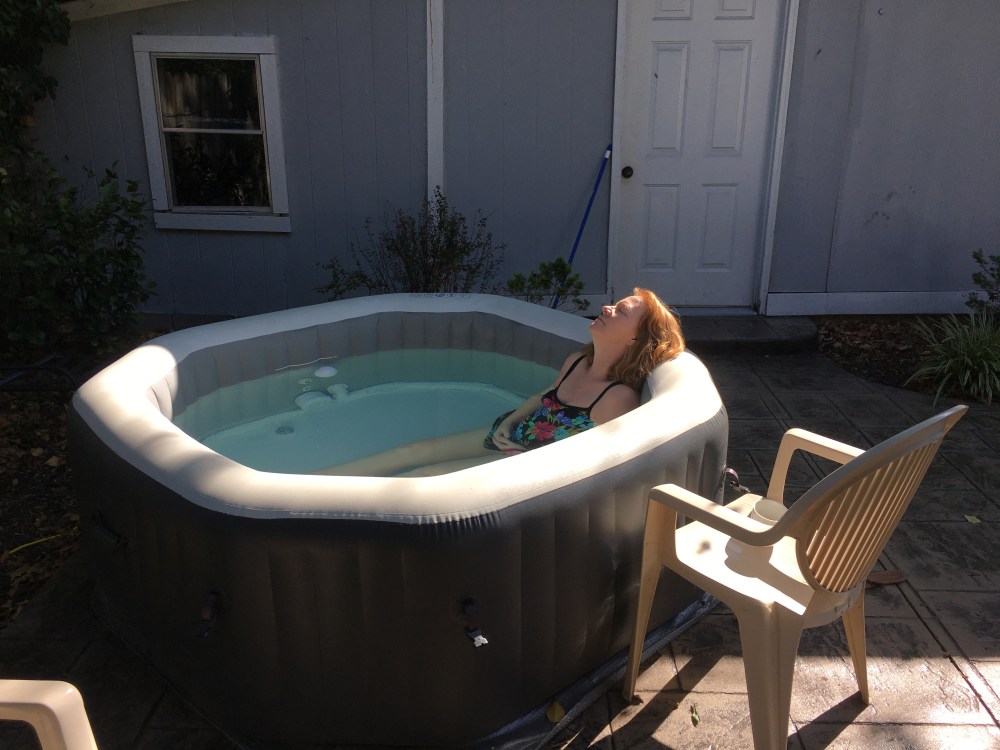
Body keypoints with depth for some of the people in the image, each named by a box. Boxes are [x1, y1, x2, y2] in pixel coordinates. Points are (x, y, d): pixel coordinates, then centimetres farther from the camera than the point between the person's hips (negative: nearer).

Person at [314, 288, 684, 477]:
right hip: (512, 437, 7)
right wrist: (510, 421, 2)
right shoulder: (577, 362, -1)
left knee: (427, 474, -13)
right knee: (414, 450, -1)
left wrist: (519, 455, -18)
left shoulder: (620, 397, -24)